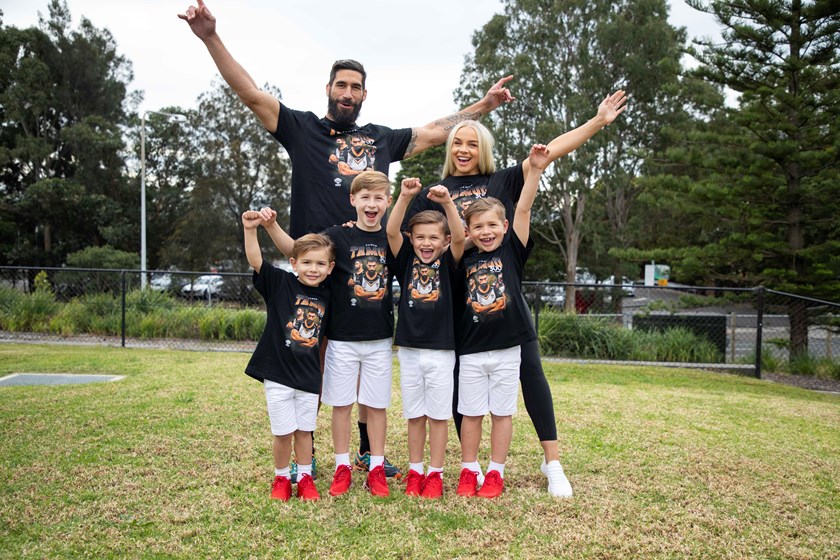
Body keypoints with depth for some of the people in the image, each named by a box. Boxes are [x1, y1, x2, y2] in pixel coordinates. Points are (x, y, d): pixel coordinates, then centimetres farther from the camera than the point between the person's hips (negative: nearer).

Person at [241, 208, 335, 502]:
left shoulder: (326, 295, 2)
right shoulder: (280, 283, -8)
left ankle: (305, 478, 29)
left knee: (304, 430, 13)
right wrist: (250, 229, -35)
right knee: (283, 431, 5)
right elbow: (255, 260, -22)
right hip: (278, 373, -3)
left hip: (309, 376, 3)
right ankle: (281, 478, 26)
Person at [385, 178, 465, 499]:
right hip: (409, 350, 2)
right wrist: (405, 197, -22)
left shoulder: (447, 264, 0)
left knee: (438, 415, 7)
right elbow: (391, 232, -10)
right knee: (414, 415, 12)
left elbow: (460, 238, -18)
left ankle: (435, 474, 18)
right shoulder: (407, 261, 4)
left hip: (441, 352, -2)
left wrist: (448, 202, -30)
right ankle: (414, 472, 24)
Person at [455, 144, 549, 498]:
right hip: (470, 350, 1)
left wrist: (535, 170, -18)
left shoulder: (512, 251, -1)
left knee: (502, 412, 9)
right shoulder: (464, 261, 4)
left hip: (506, 348, -1)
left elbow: (523, 209, -9)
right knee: (471, 413, 9)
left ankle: (496, 473, 21)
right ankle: (468, 471, 23)